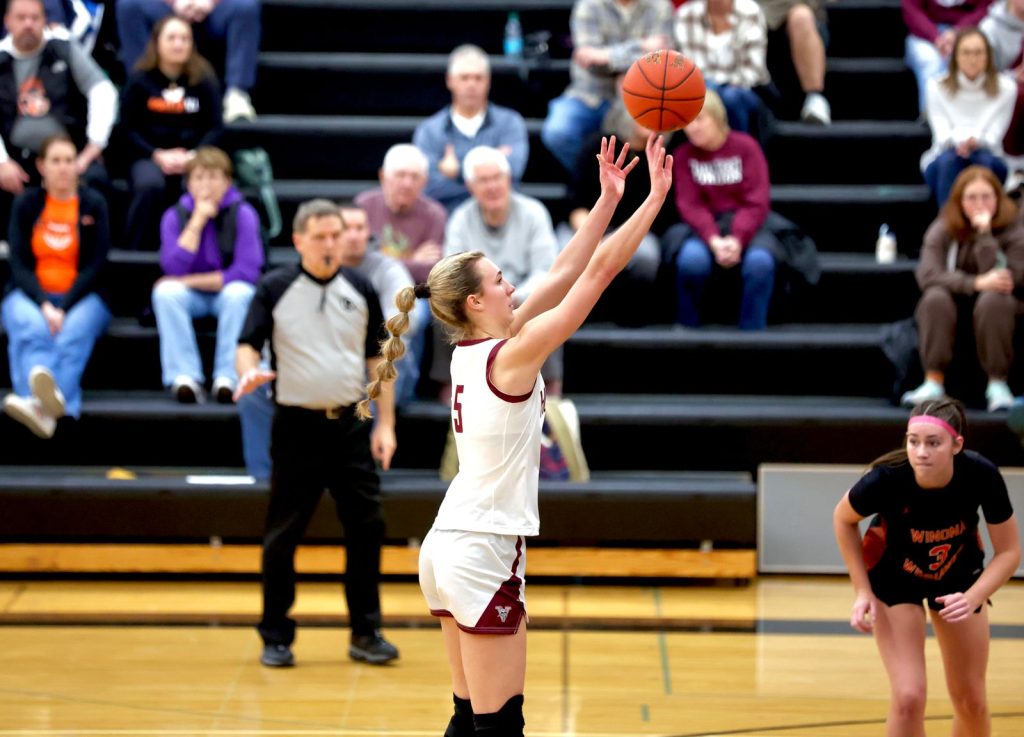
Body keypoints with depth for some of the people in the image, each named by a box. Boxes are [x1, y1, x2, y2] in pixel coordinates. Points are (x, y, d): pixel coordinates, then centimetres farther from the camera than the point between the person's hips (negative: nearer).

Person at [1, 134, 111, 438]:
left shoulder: (93, 204, 3)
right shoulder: (26, 203, 5)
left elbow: (95, 266, -3)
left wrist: (64, 308, -17)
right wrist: (44, 305, -19)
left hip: (81, 297, -1)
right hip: (30, 295, 1)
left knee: (74, 332, -35)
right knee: (30, 330, -34)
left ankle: (40, 403, -63)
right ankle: (49, 401, -62)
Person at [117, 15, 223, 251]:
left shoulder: (204, 81, 8)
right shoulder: (140, 81, 5)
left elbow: (215, 128, 4)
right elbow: (128, 129, 2)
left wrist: (193, 156, -14)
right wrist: (158, 155, -13)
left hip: (193, 157, 1)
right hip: (149, 156, -1)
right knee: (150, 185, -35)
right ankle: (135, 252, -21)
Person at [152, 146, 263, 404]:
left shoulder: (243, 214, -9)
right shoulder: (175, 215, -2)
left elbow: (247, 272, -17)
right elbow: (174, 268, -15)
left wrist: (189, 281, -16)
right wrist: (197, 221, -19)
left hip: (230, 294, -2)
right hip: (190, 297, 2)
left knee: (238, 292, -36)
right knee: (166, 291, -30)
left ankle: (228, 376, -31)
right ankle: (184, 375, -32)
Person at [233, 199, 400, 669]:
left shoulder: (360, 290, 7)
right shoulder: (274, 290, 0)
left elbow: (377, 359, 10)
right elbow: (248, 343, -2)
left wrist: (385, 423, 4)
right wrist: (249, 371, -26)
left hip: (350, 425, 2)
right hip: (296, 425, -2)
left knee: (366, 528, 1)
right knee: (283, 535, 2)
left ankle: (366, 634, 12)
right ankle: (276, 637, 12)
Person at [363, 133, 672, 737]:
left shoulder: (472, 350, 7)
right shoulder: (512, 357, -14)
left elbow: (564, 275, 12)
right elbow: (598, 273, -13)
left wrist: (608, 200, 12)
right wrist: (655, 198, -8)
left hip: (447, 546, 9)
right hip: (486, 556, -9)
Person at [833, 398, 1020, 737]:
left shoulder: (982, 476, -31)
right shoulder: (886, 479, -35)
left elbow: (1009, 551, -17)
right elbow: (843, 519, -11)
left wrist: (973, 598, -33)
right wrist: (862, 591, -15)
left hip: (959, 577, 2)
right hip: (893, 578, -2)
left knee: (970, 700, 9)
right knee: (909, 696, -16)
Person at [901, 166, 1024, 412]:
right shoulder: (943, 230, -5)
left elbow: (1004, 279, -22)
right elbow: (927, 274, -21)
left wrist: (985, 234, -27)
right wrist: (976, 283, -33)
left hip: (997, 309, -1)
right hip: (955, 302, 1)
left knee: (992, 300, -35)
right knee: (935, 297, -31)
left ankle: (997, 384, -28)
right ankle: (934, 382, -32)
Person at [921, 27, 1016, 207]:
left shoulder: (1005, 88, -6)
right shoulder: (937, 87, -5)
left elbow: (993, 136, -10)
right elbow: (942, 135, -11)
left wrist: (975, 141, -35)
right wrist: (959, 140, -36)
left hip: (988, 165, 0)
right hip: (944, 164, 0)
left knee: (982, 158, -33)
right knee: (949, 158, -34)